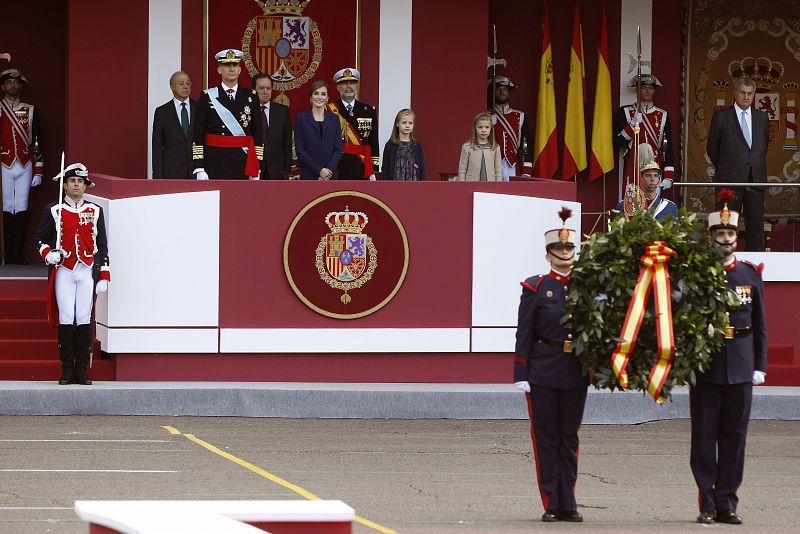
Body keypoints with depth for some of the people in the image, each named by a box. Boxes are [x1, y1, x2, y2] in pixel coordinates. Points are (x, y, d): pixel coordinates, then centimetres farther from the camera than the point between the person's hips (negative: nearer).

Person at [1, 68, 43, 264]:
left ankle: (19, 254, -2)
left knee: (21, 210, -3)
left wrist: (38, 172, 6)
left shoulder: (30, 111, 10)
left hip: (25, 167, 1)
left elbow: (37, 142, 10)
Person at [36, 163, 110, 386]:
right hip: (64, 271, -1)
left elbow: (102, 246, 11)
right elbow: (41, 238, 12)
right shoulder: (53, 211, 7)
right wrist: (47, 254, -10)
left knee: (84, 319, -2)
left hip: (88, 270, 1)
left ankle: (82, 370, 1)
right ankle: (67, 370, -1)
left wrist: (104, 276, 5)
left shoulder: (95, 212, 11)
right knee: (66, 318, -5)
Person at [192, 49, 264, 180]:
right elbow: (198, 135, 1)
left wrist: (256, 169, 2)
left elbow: (258, 134, 8)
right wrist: (199, 168, -7)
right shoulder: (207, 97, 3)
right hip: (215, 162, -1)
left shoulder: (251, 97, 8)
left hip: (243, 163, 2)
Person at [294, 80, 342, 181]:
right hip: (308, 175, -2)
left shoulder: (334, 119, 10)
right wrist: (319, 170, -11)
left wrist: (328, 170, -10)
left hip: (330, 176, 2)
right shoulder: (301, 118, 3)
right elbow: (300, 150, -3)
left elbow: (338, 149, 5)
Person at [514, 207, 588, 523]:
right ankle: (551, 505, 5)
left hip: (576, 375, 3)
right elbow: (523, 334, -3)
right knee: (546, 438, 1)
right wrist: (521, 375, -8)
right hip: (543, 373, -3)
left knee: (570, 438, 6)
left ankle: (568, 505, 10)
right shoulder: (536, 288, -1)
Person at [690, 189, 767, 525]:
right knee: (704, 435, 0)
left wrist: (760, 365, 6)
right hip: (706, 367, -2)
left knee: (734, 434, 4)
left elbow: (759, 323, 11)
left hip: (740, 368, 2)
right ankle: (708, 505, 3)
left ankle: (727, 502, 10)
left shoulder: (751, 275, 8)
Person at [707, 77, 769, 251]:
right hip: (730, 179, -3)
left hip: (756, 178, 3)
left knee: (756, 225, 2)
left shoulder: (761, 117, 12)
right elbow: (712, 148, 8)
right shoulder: (721, 117, 1)